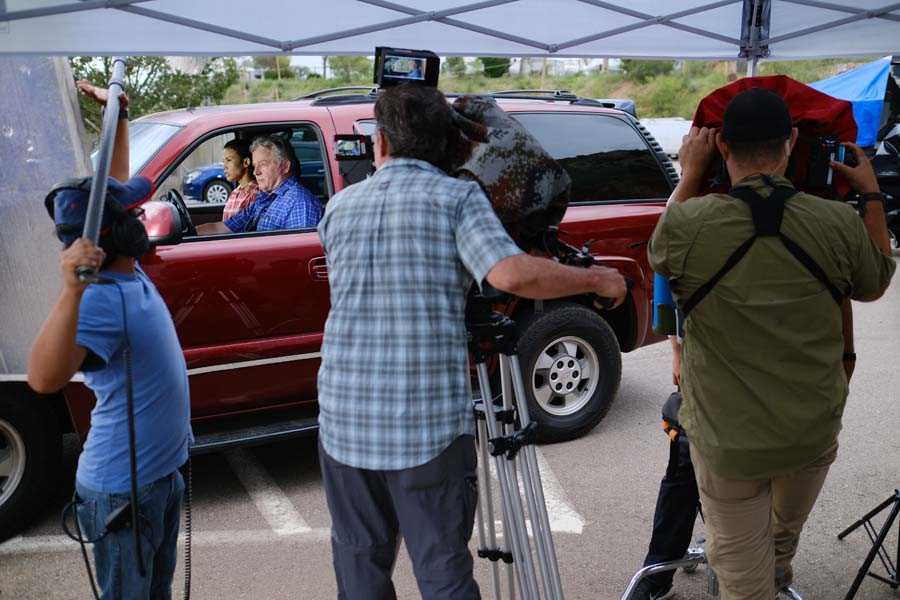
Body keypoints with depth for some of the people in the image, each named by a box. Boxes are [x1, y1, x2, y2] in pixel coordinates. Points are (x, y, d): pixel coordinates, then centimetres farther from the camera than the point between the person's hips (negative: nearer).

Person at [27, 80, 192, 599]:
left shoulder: (131, 274, -1)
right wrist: (72, 290, -51)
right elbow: (44, 379, -42)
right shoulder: (99, 302, -27)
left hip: (164, 470, 8)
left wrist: (120, 118, 13)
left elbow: (115, 190, 13)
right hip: (122, 489, -8)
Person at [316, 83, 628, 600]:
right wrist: (597, 279, -4)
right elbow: (511, 274, -19)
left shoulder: (340, 206, 10)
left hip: (344, 418, 4)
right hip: (431, 422, -3)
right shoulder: (458, 196, -3)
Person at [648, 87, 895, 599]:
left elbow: (661, 252, 5)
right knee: (787, 529, 35)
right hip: (816, 432, 4)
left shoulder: (690, 223, -22)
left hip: (729, 438, -4)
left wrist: (690, 174, 11)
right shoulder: (840, 223, -15)